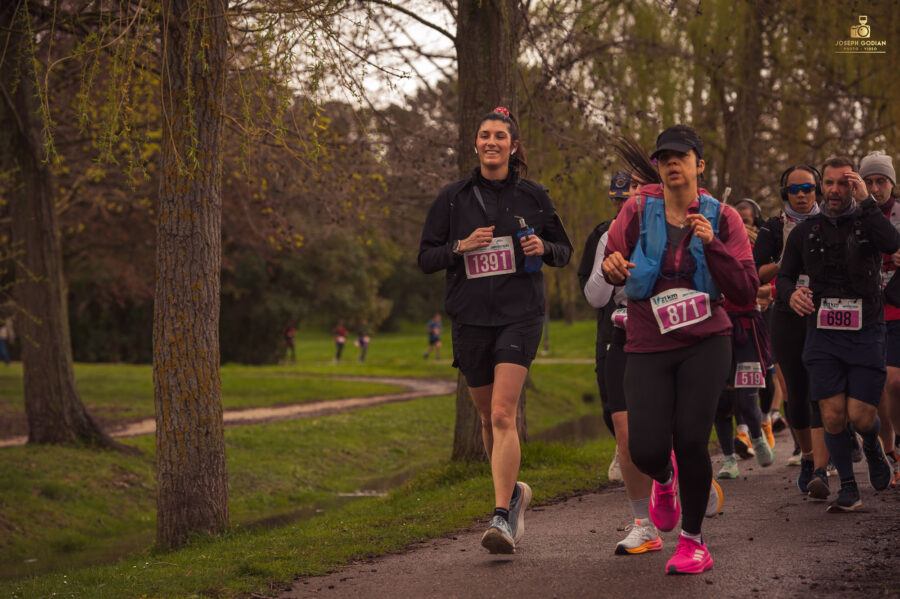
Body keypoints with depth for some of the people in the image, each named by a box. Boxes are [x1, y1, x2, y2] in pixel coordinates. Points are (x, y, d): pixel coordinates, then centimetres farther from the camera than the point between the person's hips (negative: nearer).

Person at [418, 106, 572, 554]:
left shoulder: (533, 196, 4)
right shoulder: (453, 198, 5)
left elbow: (564, 250, 14)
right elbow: (426, 259, 6)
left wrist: (544, 248, -8)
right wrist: (462, 246, -13)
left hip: (520, 315, -2)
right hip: (471, 317, 3)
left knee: (503, 415, -17)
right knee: (488, 417, 12)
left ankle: (503, 517, -19)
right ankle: (514, 492, 37)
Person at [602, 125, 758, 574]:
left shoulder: (723, 219, -1)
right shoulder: (638, 212, -1)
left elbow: (745, 292, -6)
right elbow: (611, 267, 6)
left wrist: (711, 244, -19)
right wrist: (612, 267, -19)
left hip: (705, 343, 0)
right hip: (648, 347, 1)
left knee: (690, 440, -14)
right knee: (646, 450, -11)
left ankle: (693, 541, 9)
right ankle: (665, 478, 31)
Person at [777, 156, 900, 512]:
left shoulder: (868, 222, 1)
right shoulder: (805, 231, 9)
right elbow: (784, 275, 13)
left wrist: (866, 201, -20)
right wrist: (790, 294, -10)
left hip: (865, 332, -2)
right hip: (823, 333, 2)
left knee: (861, 415, -6)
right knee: (833, 416, -6)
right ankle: (848, 488, 8)